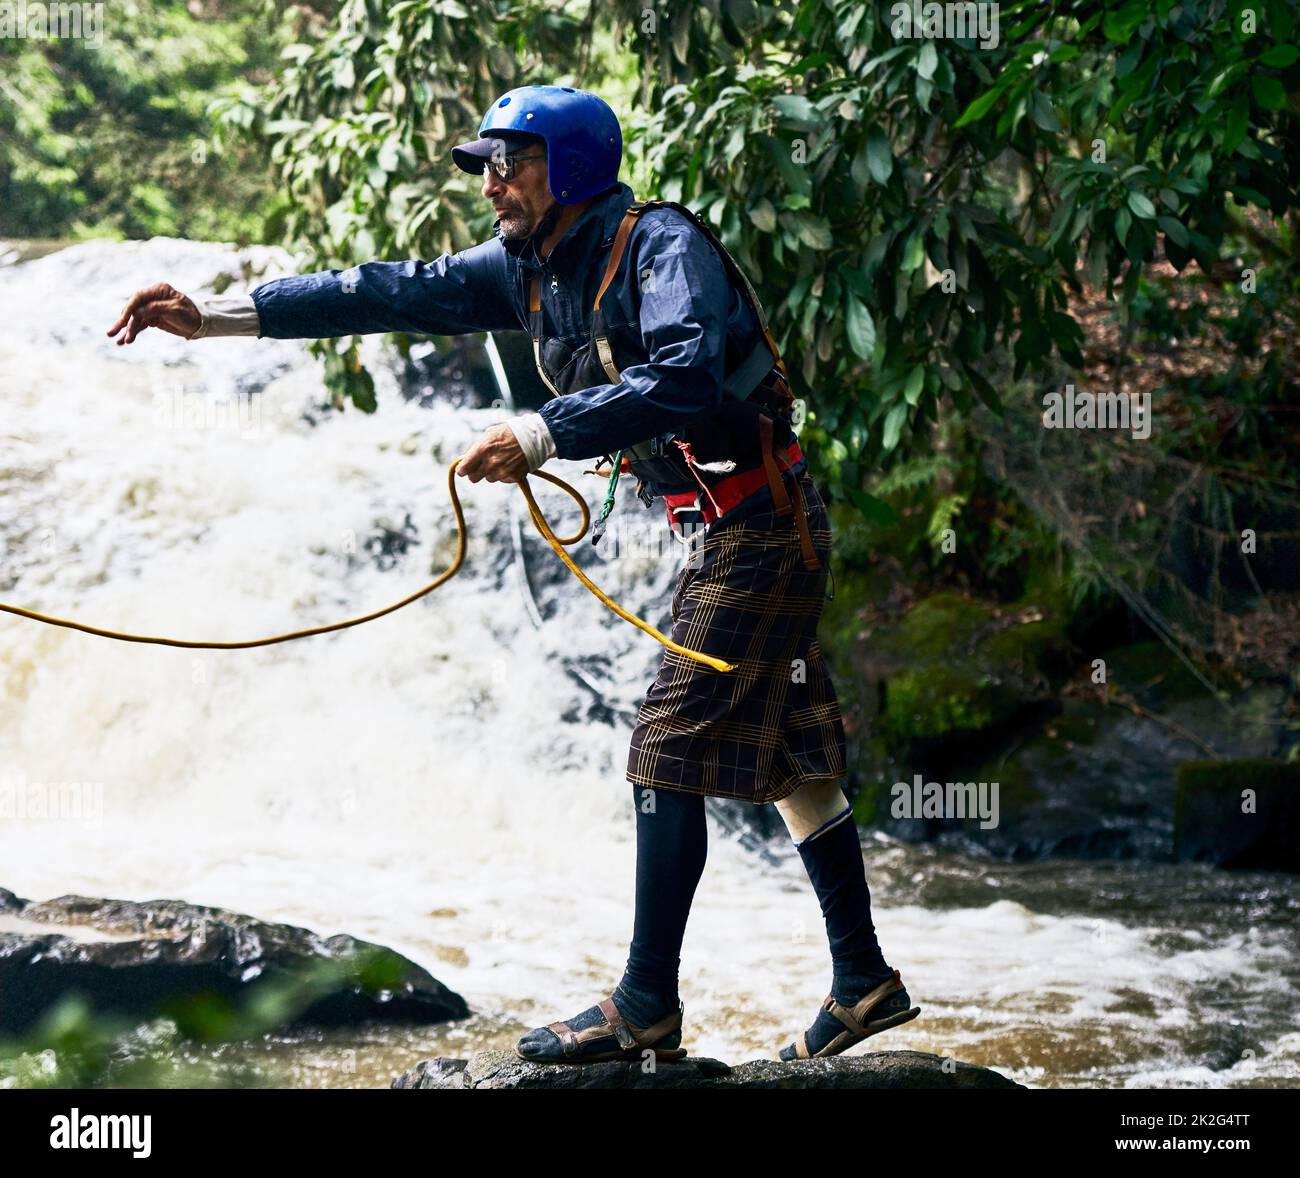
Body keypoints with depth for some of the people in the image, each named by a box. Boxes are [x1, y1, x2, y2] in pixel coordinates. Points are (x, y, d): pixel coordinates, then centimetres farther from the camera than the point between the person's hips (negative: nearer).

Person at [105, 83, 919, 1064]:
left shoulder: (662, 245, -18)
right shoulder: (528, 267, 8)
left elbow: (683, 379, -33)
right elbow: (401, 293, 6)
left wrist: (541, 435, -36)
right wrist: (214, 316, 1)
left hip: (760, 523, -9)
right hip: (725, 531, 9)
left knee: (671, 749, -9)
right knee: (789, 754, 11)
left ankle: (646, 1009, -5)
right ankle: (866, 982, 18)